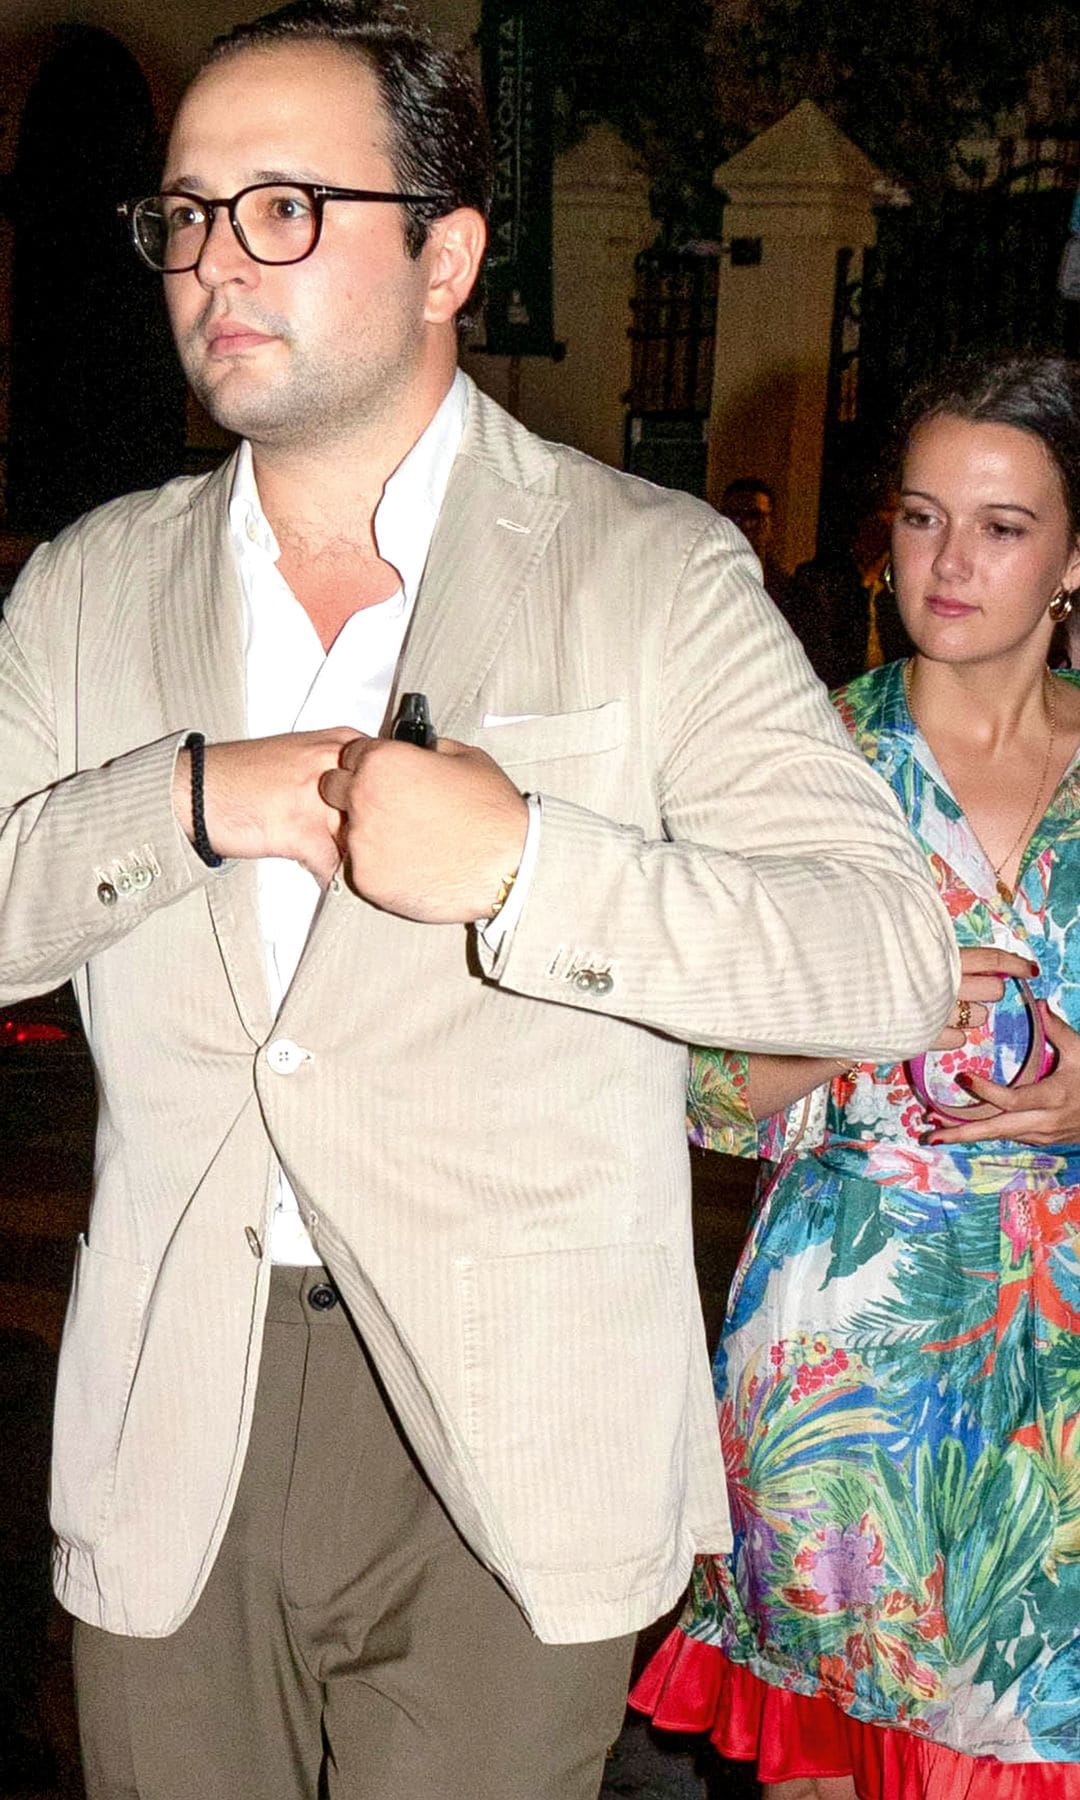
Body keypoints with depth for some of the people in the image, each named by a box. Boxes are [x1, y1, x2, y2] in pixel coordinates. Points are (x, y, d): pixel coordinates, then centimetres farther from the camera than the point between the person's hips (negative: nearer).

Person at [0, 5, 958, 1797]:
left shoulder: (653, 571, -4)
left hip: (505, 1451, -3)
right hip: (169, 1447, 4)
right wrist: (188, 800, -15)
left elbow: (894, 954, -12)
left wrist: (524, 867, -25)